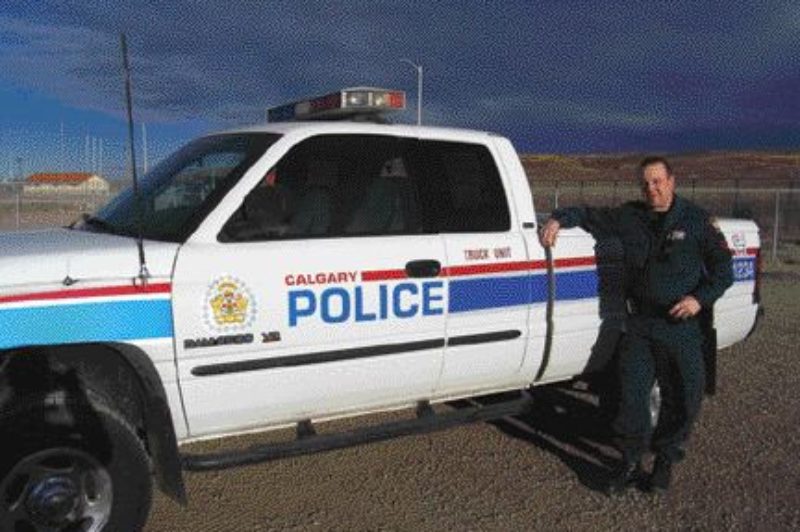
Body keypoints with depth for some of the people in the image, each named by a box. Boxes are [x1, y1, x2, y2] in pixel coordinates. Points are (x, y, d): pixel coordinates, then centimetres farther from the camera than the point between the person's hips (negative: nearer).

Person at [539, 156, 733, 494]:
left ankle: (665, 461, 26)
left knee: (683, 398, 6)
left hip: (682, 326, -1)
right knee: (631, 393, 0)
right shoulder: (630, 217, 5)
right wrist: (560, 219, -4)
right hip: (639, 324, 1)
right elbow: (590, 215, 15)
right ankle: (631, 463, 14)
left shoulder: (696, 220, -1)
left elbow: (723, 269, 2)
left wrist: (700, 297, -14)